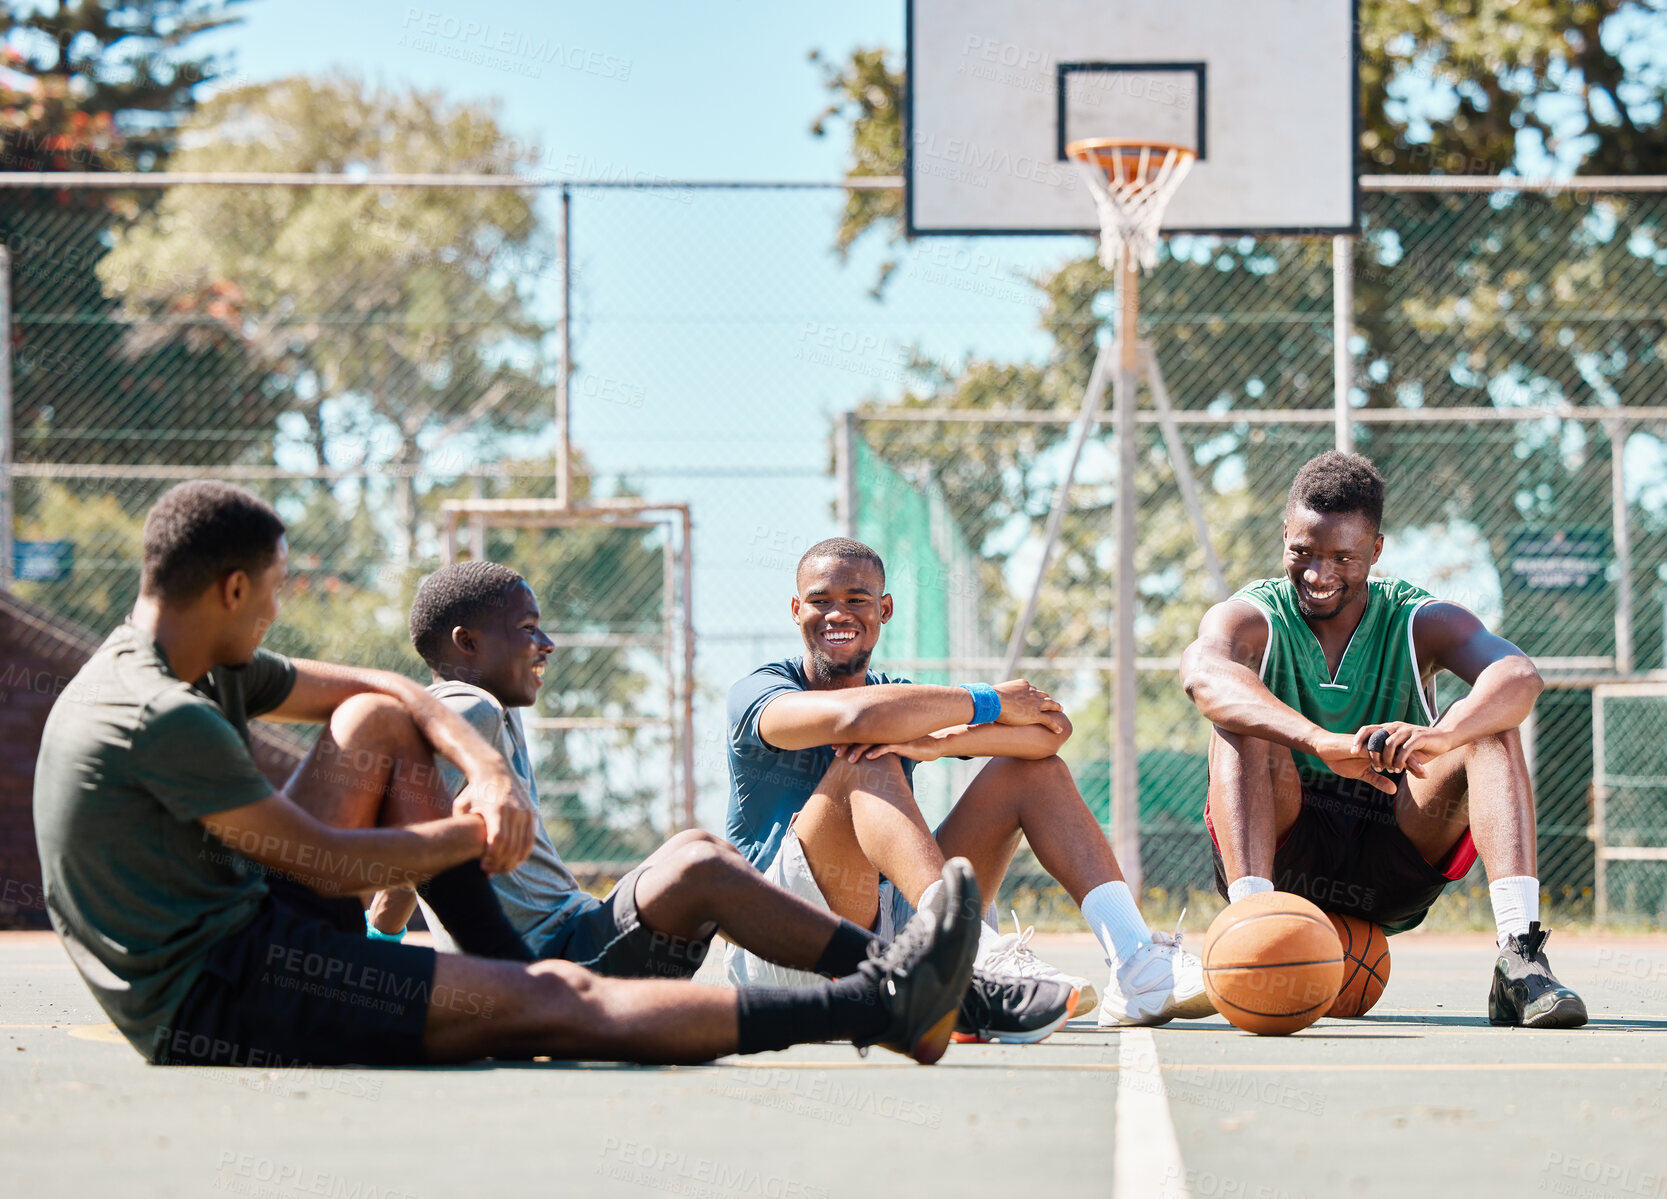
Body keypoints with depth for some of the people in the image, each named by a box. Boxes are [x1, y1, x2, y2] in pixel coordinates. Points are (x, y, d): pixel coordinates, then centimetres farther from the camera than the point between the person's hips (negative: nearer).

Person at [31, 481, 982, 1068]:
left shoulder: (208, 668, 11)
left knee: (377, 724, 11)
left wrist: (489, 770, -2)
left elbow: (386, 690, 16)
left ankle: (511, 970, 8)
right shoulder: (166, 720, -20)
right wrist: (475, 836, -2)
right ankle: (883, 1005, -16)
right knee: (549, 1002, -15)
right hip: (210, 1004, -10)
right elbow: (330, 865, -17)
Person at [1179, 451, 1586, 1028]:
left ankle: (1520, 956, -35)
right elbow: (1203, 672, -31)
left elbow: (1519, 676, -22)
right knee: (1240, 722, -25)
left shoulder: (1419, 622, 0)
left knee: (1490, 728, -20)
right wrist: (1322, 743, -49)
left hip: (1394, 864, 1)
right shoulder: (1251, 617, -4)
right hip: (1281, 858, -1)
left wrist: (1437, 736, -45)